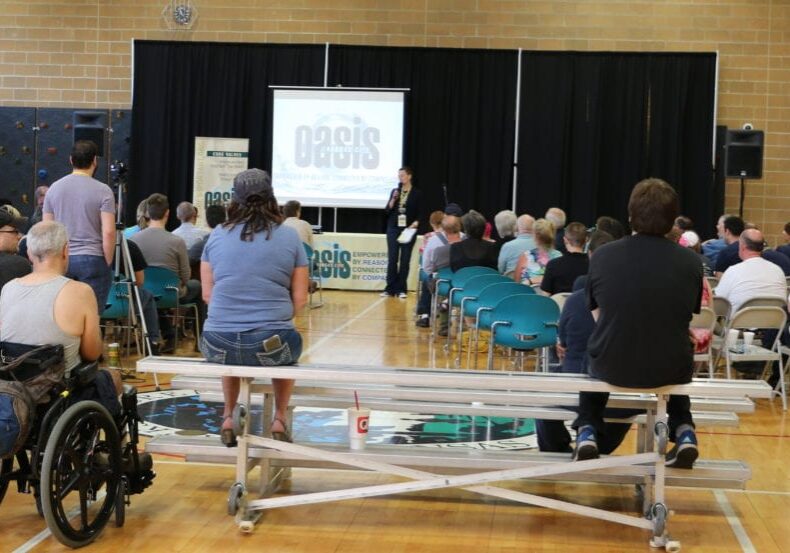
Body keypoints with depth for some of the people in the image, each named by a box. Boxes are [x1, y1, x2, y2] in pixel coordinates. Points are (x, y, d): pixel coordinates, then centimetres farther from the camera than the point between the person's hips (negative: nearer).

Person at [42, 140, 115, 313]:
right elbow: (108, 232, -13)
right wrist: (107, 264, -2)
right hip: (92, 260, -4)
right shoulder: (102, 190, -7)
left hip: (62, 260, 4)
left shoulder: (54, 188, 6)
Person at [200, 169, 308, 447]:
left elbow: (207, 294, 10)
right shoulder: (289, 236, 2)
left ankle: (228, 418, 38)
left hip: (219, 343, 2)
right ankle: (279, 419, 34)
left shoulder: (217, 235, 6)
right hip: (272, 343, -1)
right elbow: (300, 299, 2)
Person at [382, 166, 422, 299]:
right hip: (393, 228, 2)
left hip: (408, 229, -2)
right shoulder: (395, 191, 9)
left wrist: (415, 223, -18)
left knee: (405, 260, -1)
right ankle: (390, 289, 3)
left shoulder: (417, 193, 1)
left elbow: (419, 213, 0)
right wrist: (393, 199, -8)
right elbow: (387, 211, 6)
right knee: (392, 259, -1)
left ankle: (401, 289, 4)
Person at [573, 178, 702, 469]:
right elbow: (688, 317, 7)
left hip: (611, 365, 0)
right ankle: (683, 432, 22)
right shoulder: (691, 262, -7)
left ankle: (587, 431, 24)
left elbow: (597, 315, 5)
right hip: (671, 370, 1)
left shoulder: (603, 256, -8)